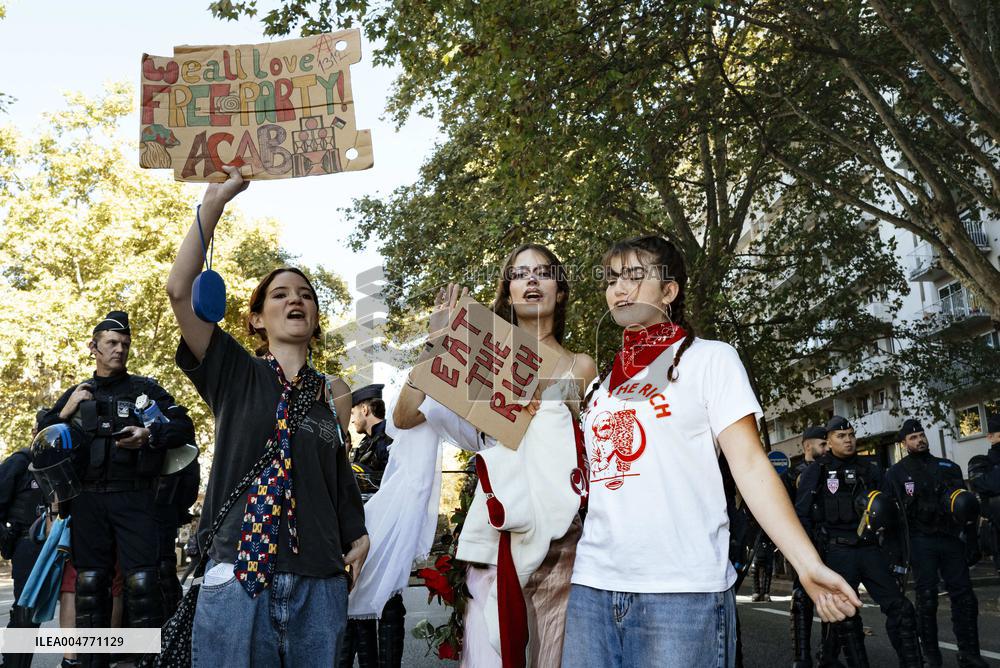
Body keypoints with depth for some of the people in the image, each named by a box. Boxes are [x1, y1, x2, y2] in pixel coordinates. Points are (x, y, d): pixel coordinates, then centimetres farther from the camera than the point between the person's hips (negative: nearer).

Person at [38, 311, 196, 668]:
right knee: (90, 583, 6)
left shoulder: (145, 388, 7)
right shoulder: (76, 393, 17)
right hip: (88, 500, 3)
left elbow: (184, 428, 0)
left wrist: (149, 436, -18)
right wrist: (64, 414, 1)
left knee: (141, 582, -9)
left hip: (134, 498, -3)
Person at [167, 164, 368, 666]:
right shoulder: (234, 375, 4)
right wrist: (215, 201, -8)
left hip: (319, 584, 3)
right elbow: (180, 289, -7)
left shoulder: (334, 394, 11)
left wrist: (358, 534, 3)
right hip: (236, 578, -2)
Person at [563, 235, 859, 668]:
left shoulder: (710, 359, 3)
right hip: (593, 585, 5)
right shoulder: (602, 381, 16)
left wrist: (808, 564, -16)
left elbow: (750, 466, -5)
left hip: (683, 589, -4)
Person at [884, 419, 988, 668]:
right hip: (921, 542, -3)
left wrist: (972, 539, 1)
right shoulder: (896, 472, 2)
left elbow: (967, 504, 13)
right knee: (926, 599, 0)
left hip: (951, 538, 3)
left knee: (964, 596, 2)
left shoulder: (948, 467, 11)